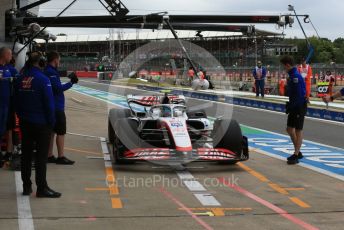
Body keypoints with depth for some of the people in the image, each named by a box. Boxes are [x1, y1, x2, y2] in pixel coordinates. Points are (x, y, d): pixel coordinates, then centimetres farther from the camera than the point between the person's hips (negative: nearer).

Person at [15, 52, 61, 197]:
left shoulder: (20, 79, 3)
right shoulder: (42, 79, -16)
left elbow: (16, 102, 9)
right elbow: (49, 103, -16)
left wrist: (21, 117, 18)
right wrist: (51, 122, -6)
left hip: (25, 123, 6)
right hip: (41, 123, -6)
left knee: (26, 154, 12)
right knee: (41, 155, -2)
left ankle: (26, 186, 17)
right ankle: (42, 188, -1)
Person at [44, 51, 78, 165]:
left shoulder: (47, 71, 12)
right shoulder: (51, 72, -17)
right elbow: (59, 88, -22)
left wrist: (70, 81, 4)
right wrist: (71, 83, -17)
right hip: (57, 107, -10)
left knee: (51, 131, 13)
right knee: (61, 132, -3)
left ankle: (49, 156, 17)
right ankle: (61, 157, -1)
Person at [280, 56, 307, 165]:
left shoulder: (296, 76, -19)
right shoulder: (291, 75, 10)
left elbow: (299, 94, -23)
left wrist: (291, 106, -18)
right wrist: (289, 105, 9)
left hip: (299, 107, -10)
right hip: (294, 106, 10)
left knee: (298, 131, -2)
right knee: (289, 129, 14)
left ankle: (296, 155, 4)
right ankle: (297, 152, 25)